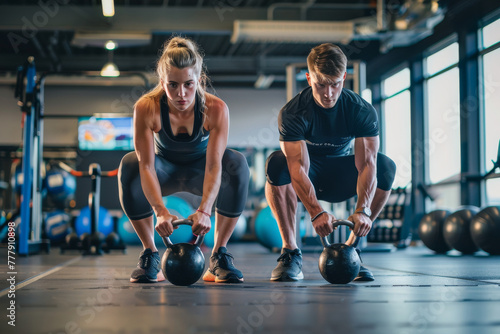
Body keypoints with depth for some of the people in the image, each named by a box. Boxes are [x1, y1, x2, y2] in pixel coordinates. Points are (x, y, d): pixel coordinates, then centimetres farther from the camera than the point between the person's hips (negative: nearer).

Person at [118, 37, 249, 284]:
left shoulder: (215, 109, -30)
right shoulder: (146, 108, -29)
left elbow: (214, 166, -36)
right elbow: (146, 165, -34)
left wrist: (204, 210, -52)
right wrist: (160, 211, -49)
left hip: (200, 170, 0)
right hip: (165, 172, 0)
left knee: (237, 165, -32)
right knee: (129, 165, -32)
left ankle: (219, 255, -17)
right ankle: (150, 254, -15)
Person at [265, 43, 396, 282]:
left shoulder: (362, 111, -19)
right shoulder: (292, 113, -25)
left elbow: (366, 163, -29)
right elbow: (298, 168, -36)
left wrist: (363, 210, -45)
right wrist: (316, 212, -51)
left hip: (340, 176, 2)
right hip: (308, 178, -2)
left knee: (386, 167, -26)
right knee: (276, 164, -35)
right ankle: (290, 253, -25)